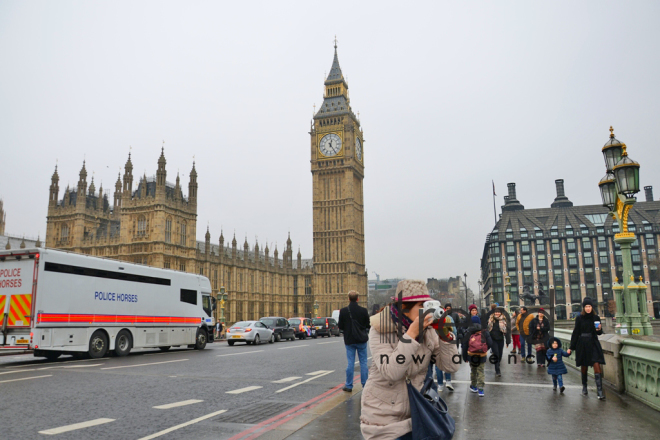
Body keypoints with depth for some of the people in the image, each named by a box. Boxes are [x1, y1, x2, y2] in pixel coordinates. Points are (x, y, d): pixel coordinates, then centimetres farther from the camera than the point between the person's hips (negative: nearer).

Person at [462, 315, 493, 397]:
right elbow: (490, 344, -7)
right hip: (482, 356, -1)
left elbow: (464, 347, -3)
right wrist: (485, 349, 13)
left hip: (471, 356, 1)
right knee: (480, 372, 6)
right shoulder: (485, 333, -7)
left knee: (473, 371, 18)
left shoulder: (468, 334, -5)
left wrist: (465, 357, 7)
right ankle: (480, 389, -2)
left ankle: (473, 386, 29)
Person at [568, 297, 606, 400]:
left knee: (597, 366, -11)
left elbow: (600, 332, 7)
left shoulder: (596, 318, 2)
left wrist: (599, 329, -17)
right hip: (582, 344, 0)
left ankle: (600, 392, -12)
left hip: (593, 344, 0)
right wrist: (571, 347, 1)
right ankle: (584, 387, 27)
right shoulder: (579, 318, -1)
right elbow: (575, 333, 1)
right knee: (584, 367, 9)